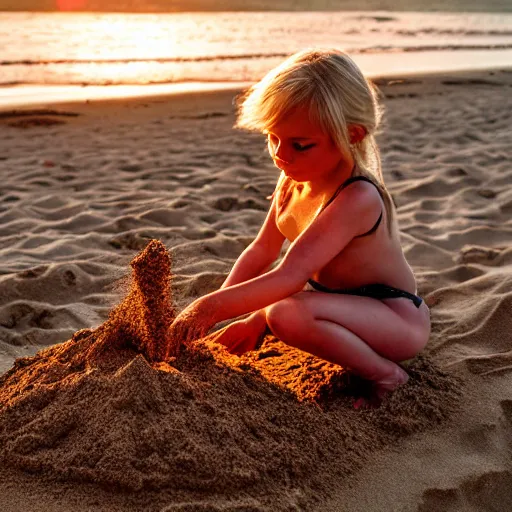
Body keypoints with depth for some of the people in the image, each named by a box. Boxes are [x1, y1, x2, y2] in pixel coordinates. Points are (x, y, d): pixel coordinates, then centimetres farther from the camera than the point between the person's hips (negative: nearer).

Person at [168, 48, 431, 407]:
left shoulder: (356, 199, -31)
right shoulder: (294, 181, -4)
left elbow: (290, 276, -38)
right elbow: (261, 252, 0)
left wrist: (214, 306, -39)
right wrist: (213, 309, -9)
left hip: (398, 319, -9)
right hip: (340, 299, 9)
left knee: (287, 315, -33)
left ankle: (386, 376, -12)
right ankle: (354, 353, 14)